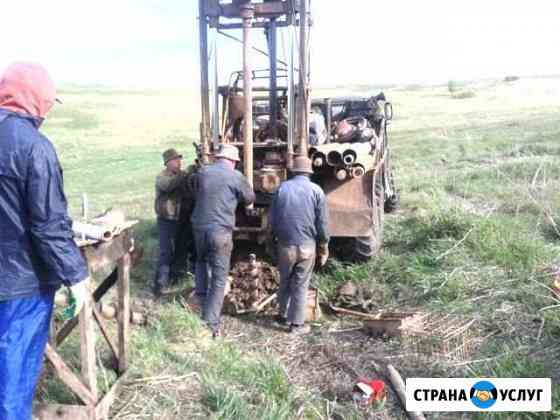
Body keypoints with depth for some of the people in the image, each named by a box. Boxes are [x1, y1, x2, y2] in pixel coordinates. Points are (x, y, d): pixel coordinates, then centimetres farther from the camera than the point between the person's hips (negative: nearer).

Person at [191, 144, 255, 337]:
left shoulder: (202, 173, 6)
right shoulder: (235, 177, -6)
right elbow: (250, 199, 7)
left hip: (200, 228, 4)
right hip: (221, 232, -4)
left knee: (201, 261, 33)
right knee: (219, 279, 2)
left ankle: (201, 298, 34)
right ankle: (211, 324, 1)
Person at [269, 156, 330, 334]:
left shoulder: (282, 188, 1)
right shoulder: (316, 190, -4)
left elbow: (272, 219, 5)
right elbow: (322, 224, -3)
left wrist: (275, 237, 19)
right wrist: (323, 248, 6)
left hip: (285, 245, 2)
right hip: (307, 246, -2)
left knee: (285, 281, 18)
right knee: (300, 285, 6)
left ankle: (284, 316, 32)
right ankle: (297, 323, 12)